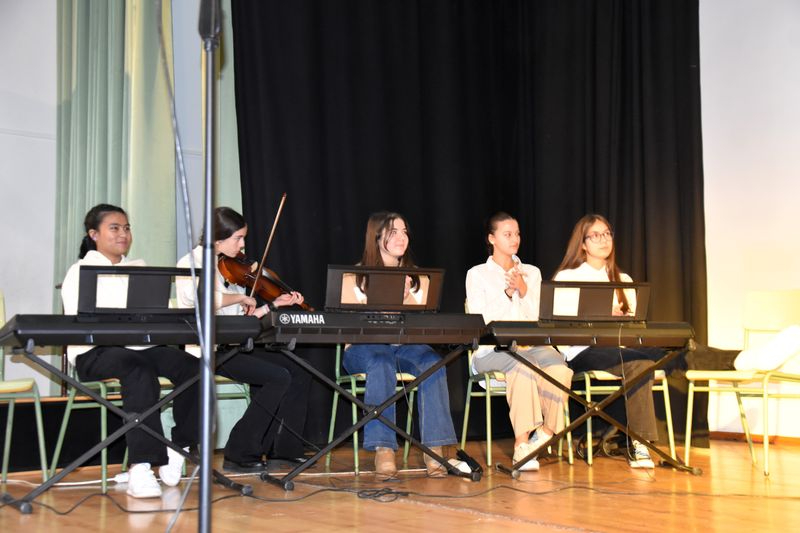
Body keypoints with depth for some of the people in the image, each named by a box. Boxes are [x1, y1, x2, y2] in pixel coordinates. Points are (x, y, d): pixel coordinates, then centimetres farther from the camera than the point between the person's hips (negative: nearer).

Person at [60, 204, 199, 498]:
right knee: (140, 370, -39)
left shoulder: (139, 269, 22)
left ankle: (179, 449, -11)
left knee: (191, 367, -25)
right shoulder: (81, 272, 5)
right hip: (95, 352, -5)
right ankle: (141, 467, -42)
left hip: (142, 347, 5)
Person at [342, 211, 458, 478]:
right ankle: (384, 449, -37)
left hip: (405, 346, 3)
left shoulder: (415, 276, 15)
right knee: (382, 363, -38)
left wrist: (407, 296, -11)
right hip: (364, 346, -3)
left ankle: (434, 448, -29)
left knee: (432, 362, -30)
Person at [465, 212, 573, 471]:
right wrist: (507, 292, -11)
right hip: (491, 350, -3)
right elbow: (480, 319, -3)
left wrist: (523, 291, -6)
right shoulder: (477, 274, 8)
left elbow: (537, 316, 9)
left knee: (559, 369, -32)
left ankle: (544, 434, -20)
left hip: (530, 345, 3)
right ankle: (522, 445, -36)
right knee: (522, 365, -39)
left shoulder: (532, 272, 19)